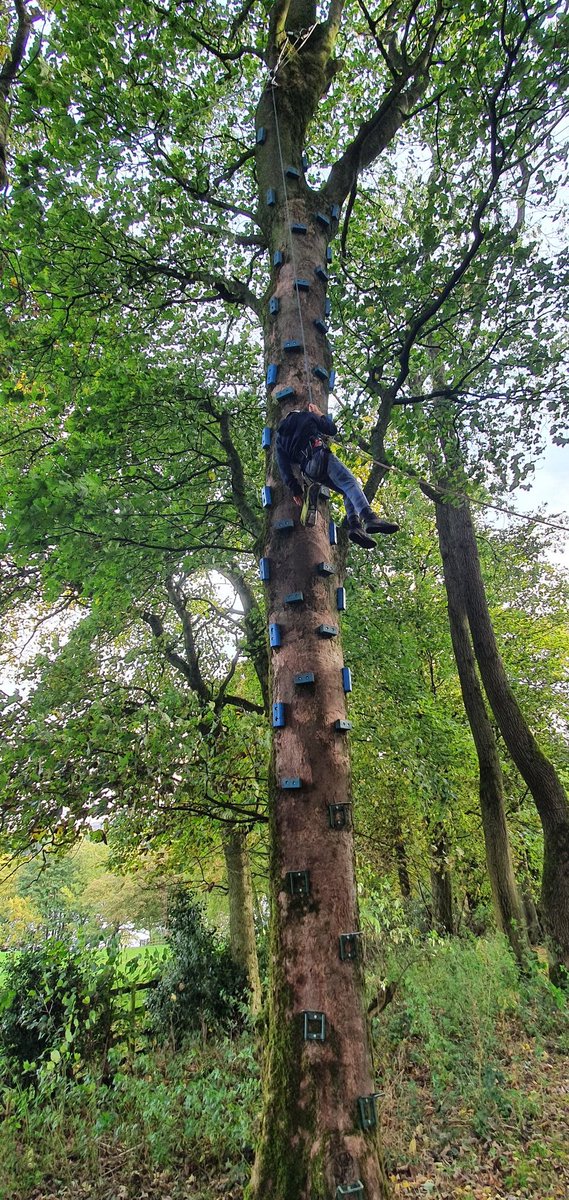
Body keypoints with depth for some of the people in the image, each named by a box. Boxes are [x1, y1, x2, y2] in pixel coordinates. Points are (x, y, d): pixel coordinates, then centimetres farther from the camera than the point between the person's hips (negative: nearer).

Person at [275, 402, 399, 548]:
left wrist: (295, 489, 11)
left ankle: (354, 524, -18)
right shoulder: (305, 415, 20)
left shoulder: (280, 437, 28)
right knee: (350, 482, -18)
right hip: (320, 455, -4)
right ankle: (369, 517, -44)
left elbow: (283, 466, 15)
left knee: (347, 491, 9)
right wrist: (319, 414, 38)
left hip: (308, 470, 5)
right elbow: (332, 430, 21)